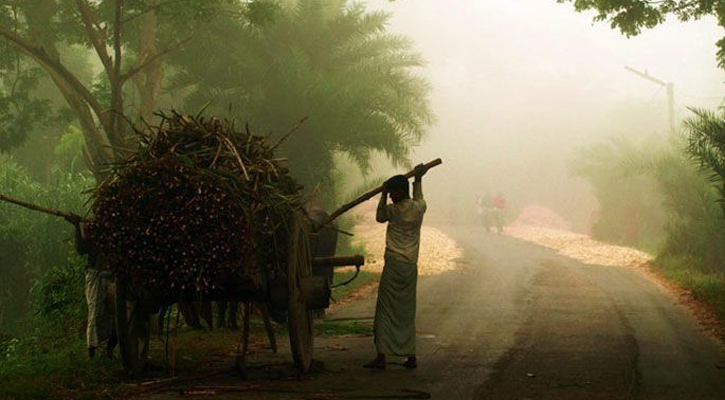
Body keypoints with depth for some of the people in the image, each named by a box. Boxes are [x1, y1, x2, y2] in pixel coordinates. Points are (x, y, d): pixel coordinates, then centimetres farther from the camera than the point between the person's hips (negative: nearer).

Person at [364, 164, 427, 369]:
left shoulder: (395, 210, -9)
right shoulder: (418, 208, 4)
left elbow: (380, 216, 12)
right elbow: (418, 199, 30)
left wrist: (383, 194, 16)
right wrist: (418, 179, 41)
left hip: (394, 264, -5)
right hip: (411, 266, 5)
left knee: (386, 311, -3)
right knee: (406, 312, 11)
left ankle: (381, 356, -7)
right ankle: (411, 356, 10)